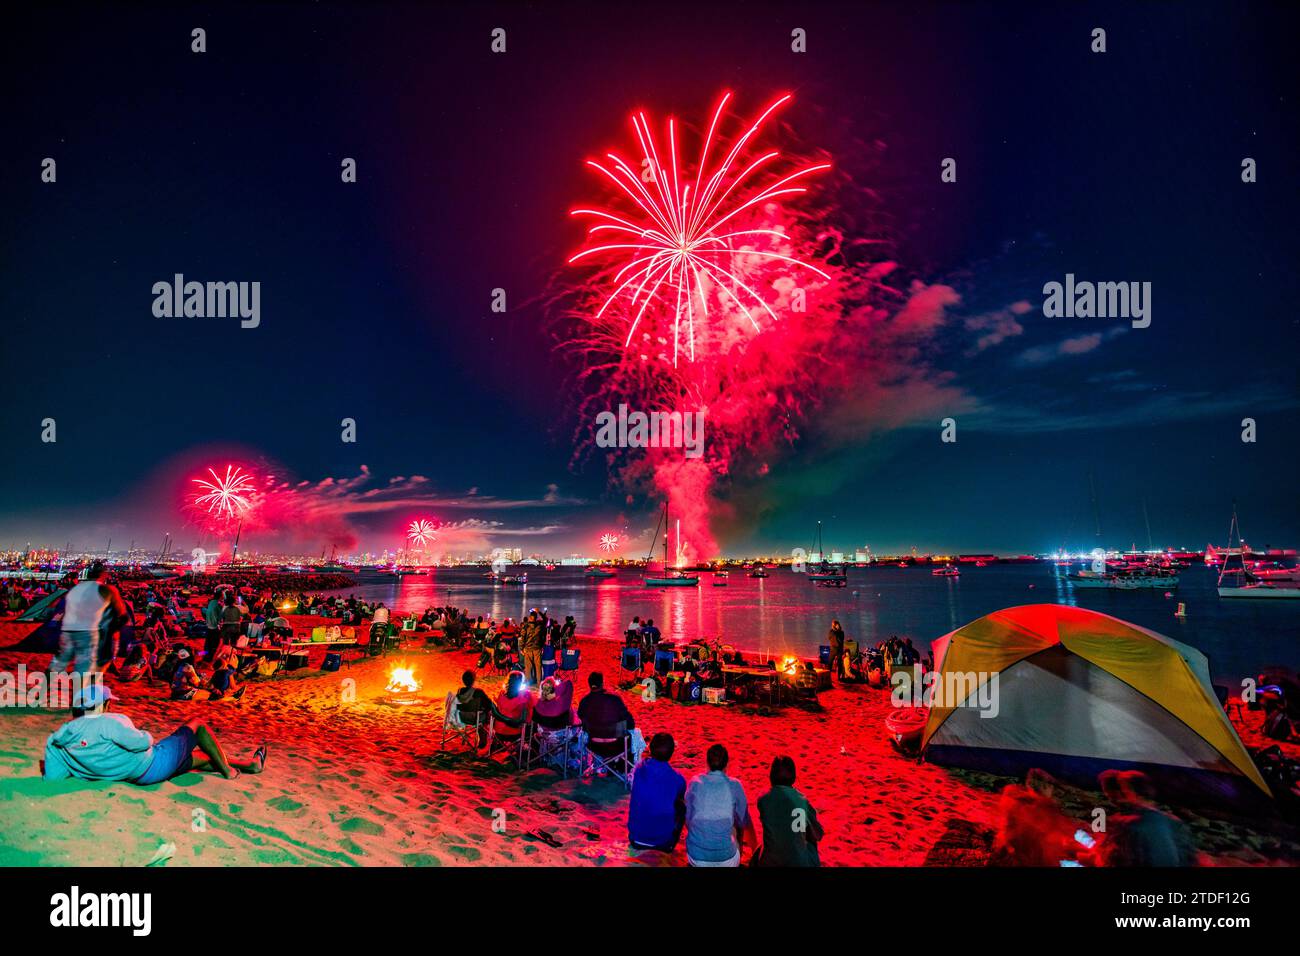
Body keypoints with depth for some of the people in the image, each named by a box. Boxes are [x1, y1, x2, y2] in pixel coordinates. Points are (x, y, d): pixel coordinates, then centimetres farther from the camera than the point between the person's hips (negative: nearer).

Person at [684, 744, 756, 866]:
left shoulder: (695, 782, -2)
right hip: (726, 860, -1)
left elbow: (687, 819, 8)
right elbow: (743, 821, 8)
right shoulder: (735, 785, -4)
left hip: (695, 857, 1)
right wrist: (740, 843, 28)